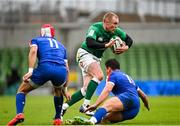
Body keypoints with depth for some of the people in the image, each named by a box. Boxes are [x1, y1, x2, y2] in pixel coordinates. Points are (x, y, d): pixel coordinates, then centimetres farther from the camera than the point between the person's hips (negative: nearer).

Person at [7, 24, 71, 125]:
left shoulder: (36, 40, 26)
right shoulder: (61, 46, 36)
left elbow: (33, 51, 2)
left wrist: (30, 71, -7)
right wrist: (65, 89, 37)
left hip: (45, 68, -3)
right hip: (61, 71, 3)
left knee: (22, 90, 16)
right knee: (58, 90, 37)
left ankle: (19, 114, -8)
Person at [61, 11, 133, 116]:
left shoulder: (115, 31, -3)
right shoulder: (95, 28, -23)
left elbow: (129, 39, 8)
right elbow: (89, 43, -38)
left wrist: (126, 47, -14)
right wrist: (106, 45, -40)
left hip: (96, 58, 8)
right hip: (85, 54, -8)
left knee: (87, 89, -1)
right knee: (99, 75, -31)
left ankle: (64, 106, 7)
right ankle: (85, 105, -30)